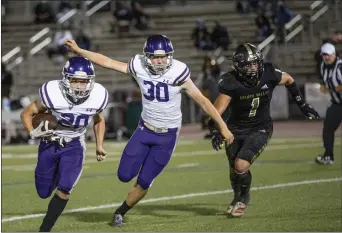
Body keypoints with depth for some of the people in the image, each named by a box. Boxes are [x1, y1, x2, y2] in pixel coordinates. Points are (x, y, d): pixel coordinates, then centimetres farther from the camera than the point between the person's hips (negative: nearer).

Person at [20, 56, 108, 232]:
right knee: (44, 193, 11)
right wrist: (33, 133, -29)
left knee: (64, 190, -18)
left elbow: (98, 121, 8)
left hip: (74, 146, 1)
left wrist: (99, 146, 5)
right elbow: (27, 113, -12)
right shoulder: (53, 94, -26)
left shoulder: (96, 98, -16)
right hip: (50, 144, -1)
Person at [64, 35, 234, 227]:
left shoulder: (177, 74, -19)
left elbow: (203, 101, -12)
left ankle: (121, 212, 25)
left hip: (168, 135, -3)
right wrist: (78, 51, -4)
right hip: (145, 129, 3)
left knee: (144, 181, 1)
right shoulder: (139, 68, -10)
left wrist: (223, 127, -11)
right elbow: (107, 62, -1)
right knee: (125, 175, -3)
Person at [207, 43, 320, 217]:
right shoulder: (231, 83, -22)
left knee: (241, 165, -20)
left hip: (260, 129, -1)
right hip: (236, 129, 1)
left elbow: (289, 80, 7)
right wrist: (215, 131, -40)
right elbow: (216, 112, -22)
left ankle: (243, 197, 12)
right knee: (235, 170, 10)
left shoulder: (269, 74, -17)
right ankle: (238, 197, 46)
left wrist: (302, 104, 12)